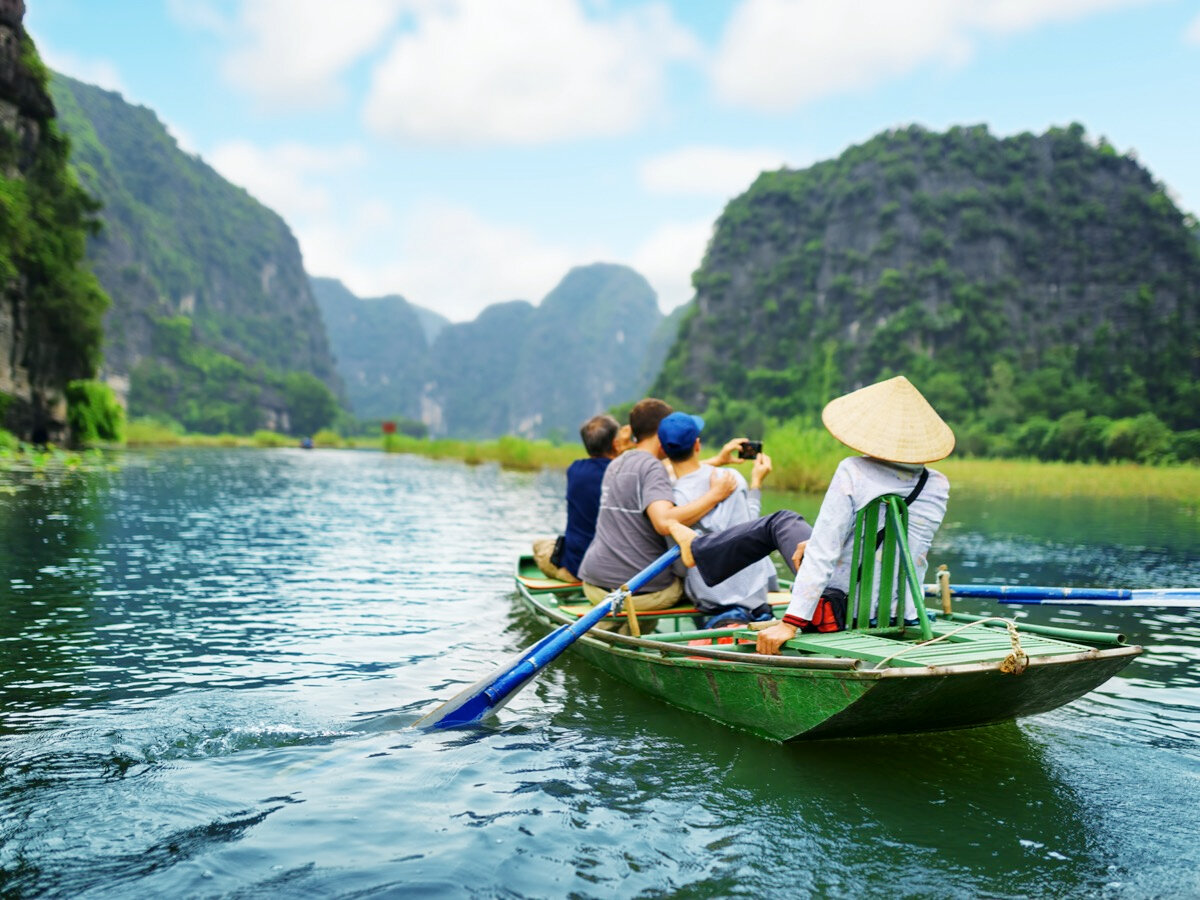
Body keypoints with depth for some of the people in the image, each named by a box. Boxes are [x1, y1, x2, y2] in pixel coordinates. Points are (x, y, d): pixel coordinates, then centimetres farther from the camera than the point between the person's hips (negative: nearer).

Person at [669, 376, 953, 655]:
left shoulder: (853, 472, -18)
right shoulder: (939, 485, -2)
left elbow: (823, 554, -22)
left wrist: (790, 623, -20)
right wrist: (816, 543, 16)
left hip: (842, 612, -4)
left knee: (778, 524, 20)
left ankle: (698, 549, 44)